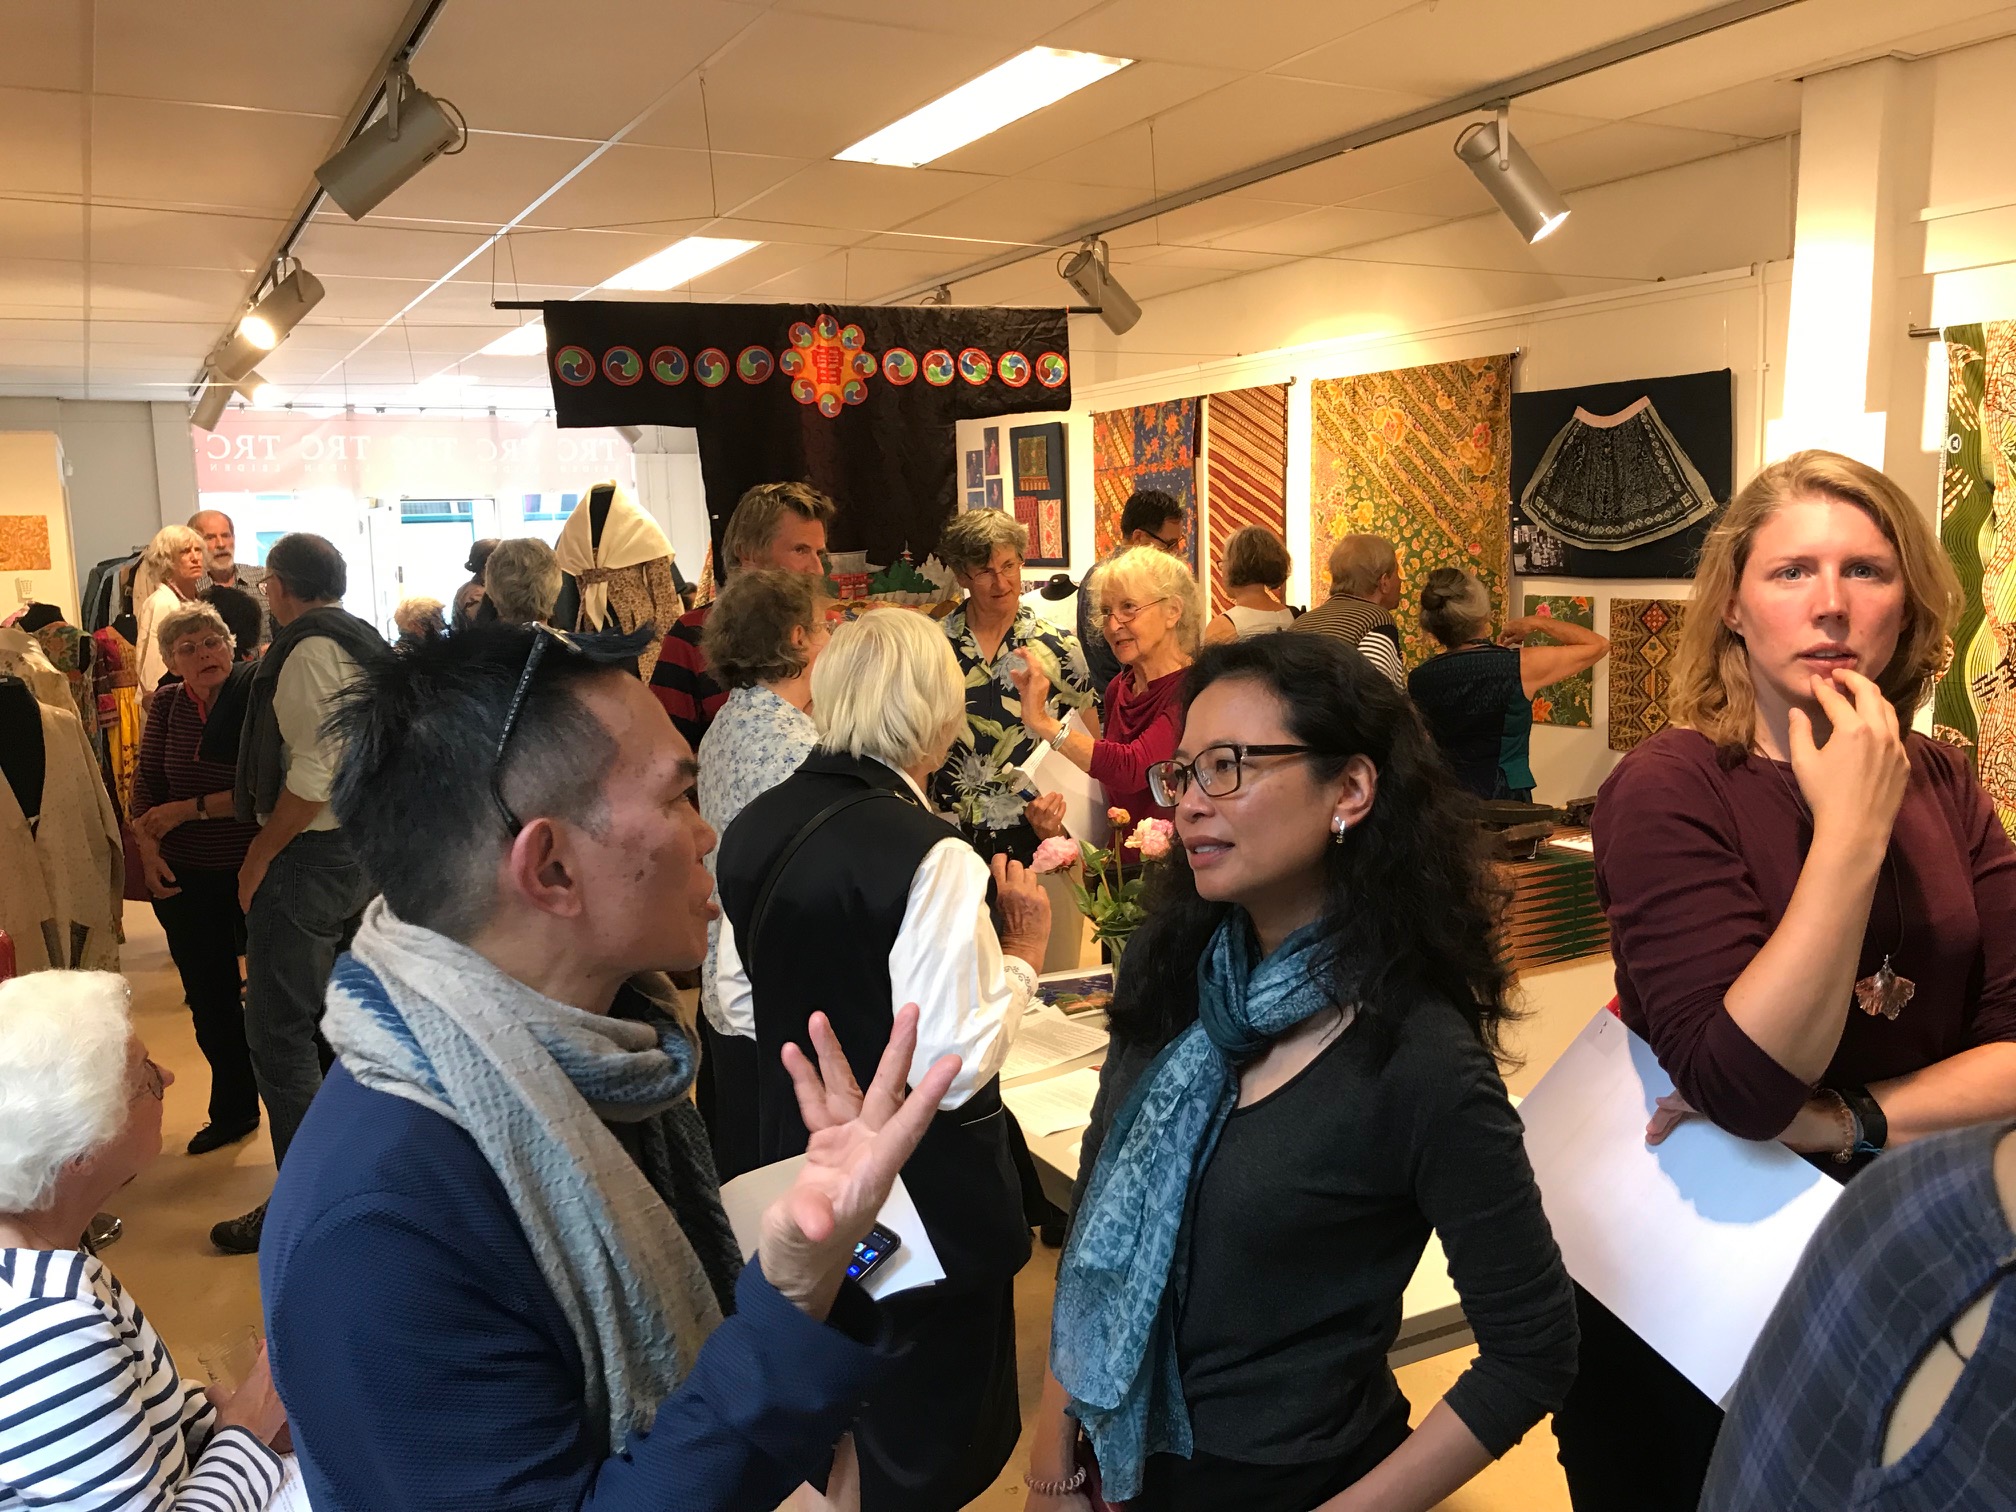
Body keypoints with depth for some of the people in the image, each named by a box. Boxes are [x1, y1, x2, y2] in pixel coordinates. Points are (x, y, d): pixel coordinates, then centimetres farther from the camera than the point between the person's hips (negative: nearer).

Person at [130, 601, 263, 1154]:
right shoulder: (168, 703, 2)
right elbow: (146, 782, 5)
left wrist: (191, 808, -17)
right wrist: (148, 848, -7)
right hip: (185, 879, 5)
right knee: (209, 999, 14)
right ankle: (233, 1110, 32)